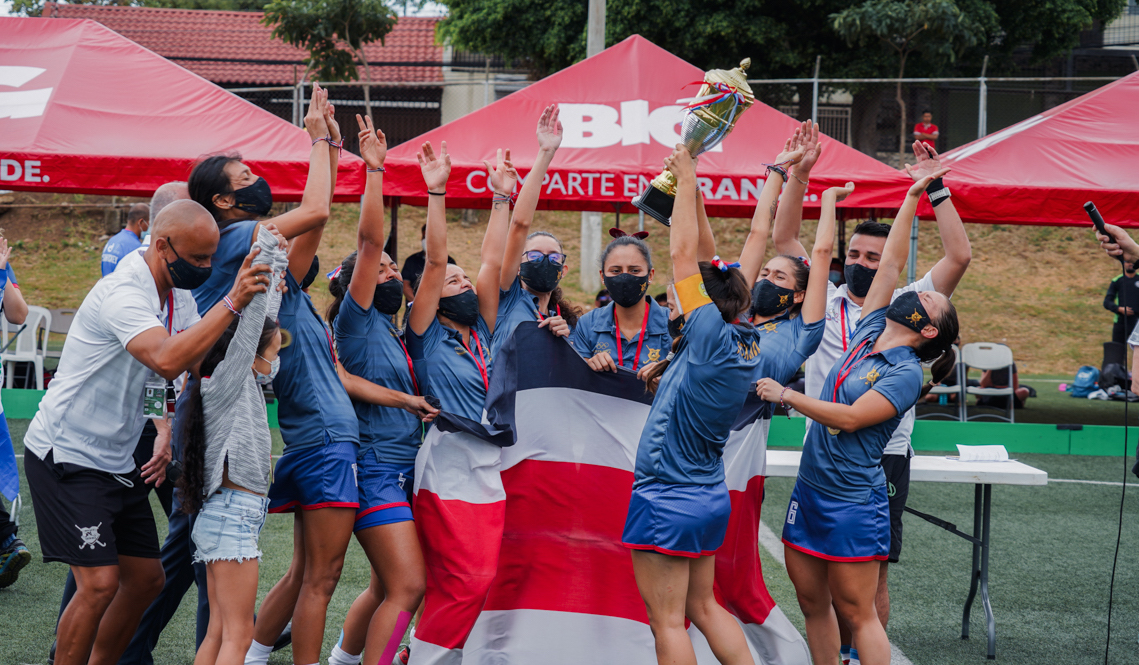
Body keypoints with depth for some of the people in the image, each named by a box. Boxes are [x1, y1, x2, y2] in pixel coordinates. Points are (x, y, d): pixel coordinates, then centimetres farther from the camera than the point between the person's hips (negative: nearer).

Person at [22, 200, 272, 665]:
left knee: (146, 578, 9)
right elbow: (167, 361, -40)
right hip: (66, 457, -9)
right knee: (100, 583, -16)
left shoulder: (181, 297, 5)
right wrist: (232, 302, -40)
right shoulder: (123, 293, -23)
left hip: (118, 462, 9)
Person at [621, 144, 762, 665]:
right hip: (709, 495, 9)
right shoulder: (746, 343, 2)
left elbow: (683, 252, -12)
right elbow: (707, 260, 14)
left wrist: (687, 181, -4)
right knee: (704, 607, 19)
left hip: (668, 499, -9)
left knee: (668, 622, -1)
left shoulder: (711, 335, -18)